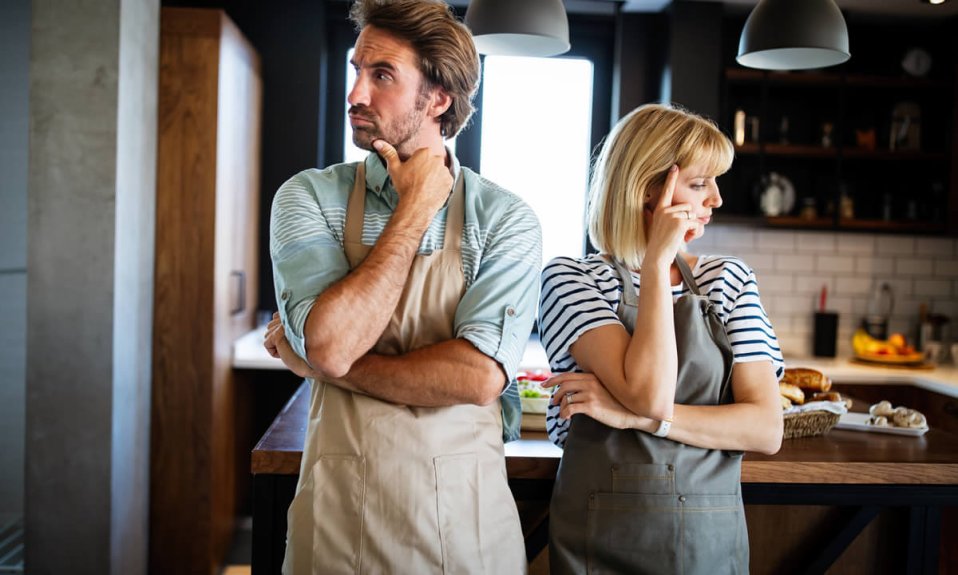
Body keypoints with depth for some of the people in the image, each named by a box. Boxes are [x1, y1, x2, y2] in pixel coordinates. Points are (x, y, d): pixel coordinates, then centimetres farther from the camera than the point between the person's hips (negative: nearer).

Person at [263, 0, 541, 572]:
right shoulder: (308, 198, -4)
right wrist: (416, 208, -14)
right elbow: (332, 343, -19)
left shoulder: (506, 219, -7)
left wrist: (316, 360, -15)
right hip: (338, 510, 1)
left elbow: (478, 377, -19)